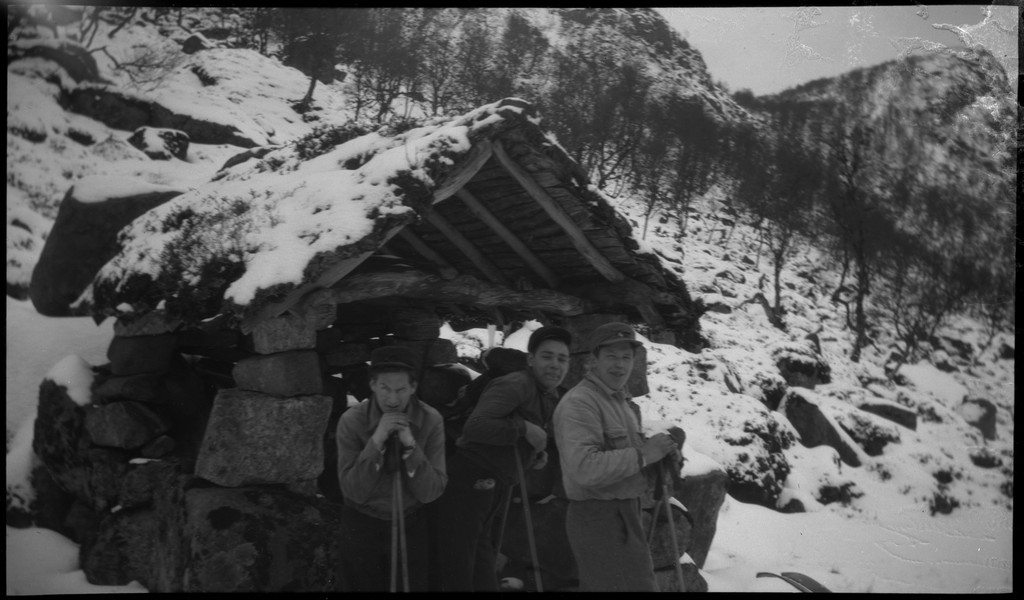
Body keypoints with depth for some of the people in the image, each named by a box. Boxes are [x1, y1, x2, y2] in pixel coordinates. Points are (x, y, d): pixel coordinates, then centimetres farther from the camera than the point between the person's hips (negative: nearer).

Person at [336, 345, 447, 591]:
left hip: (411, 524, 1)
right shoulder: (351, 421, -18)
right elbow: (355, 492, -20)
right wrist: (375, 442, -31)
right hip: (362, 525, -1)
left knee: (413, 586, 16)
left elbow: (430, 493, -15)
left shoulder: (431, 420, -15)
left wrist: (411, 446, -30)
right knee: (363, 586, 14)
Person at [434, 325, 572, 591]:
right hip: (468, 485, -10)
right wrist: (524, 428, -27)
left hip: (496, 490, 10)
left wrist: (536, 455, 5)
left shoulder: (550, 397, 13)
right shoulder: (515, 385, -18)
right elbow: (475, 426, -32)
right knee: (459, 579, -2)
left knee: (485, 578, 18)